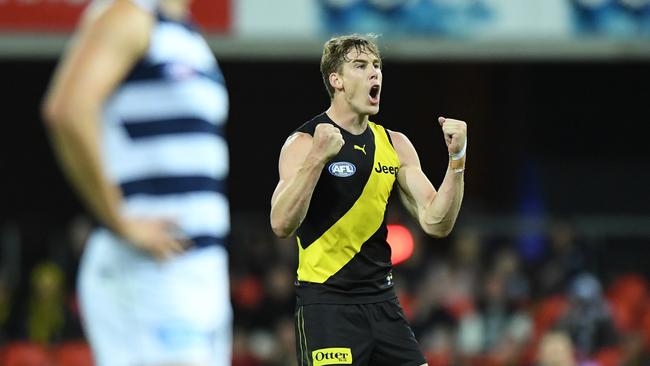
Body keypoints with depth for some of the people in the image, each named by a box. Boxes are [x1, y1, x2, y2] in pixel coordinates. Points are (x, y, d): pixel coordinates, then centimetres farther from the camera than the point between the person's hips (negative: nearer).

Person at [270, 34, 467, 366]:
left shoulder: (395, 145, 10)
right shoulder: (304, 142, -8)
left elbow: (435, 223, 5)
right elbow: (282, 225, -21)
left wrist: (456, 160, -7)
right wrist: (317, 158, -31)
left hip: (380, 299, 6)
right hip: (325, 301, -6)